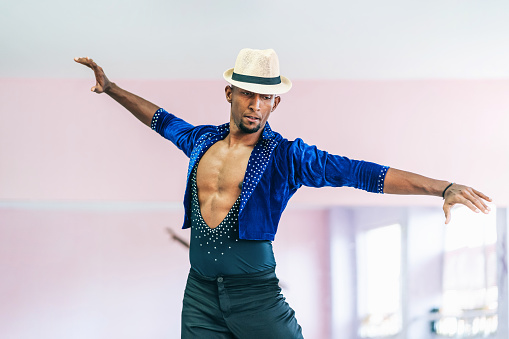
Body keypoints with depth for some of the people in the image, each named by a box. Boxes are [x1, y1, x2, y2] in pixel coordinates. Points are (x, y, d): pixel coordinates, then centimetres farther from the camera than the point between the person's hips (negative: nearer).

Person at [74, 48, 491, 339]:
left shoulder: (286, 156, -5)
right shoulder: (203, 140, 9)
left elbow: (360, 172, -14)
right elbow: (161, 119, 30)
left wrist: (443, 187, -22)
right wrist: (111, 87, 36)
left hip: (254, 291, -4)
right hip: (200, 291, 4)